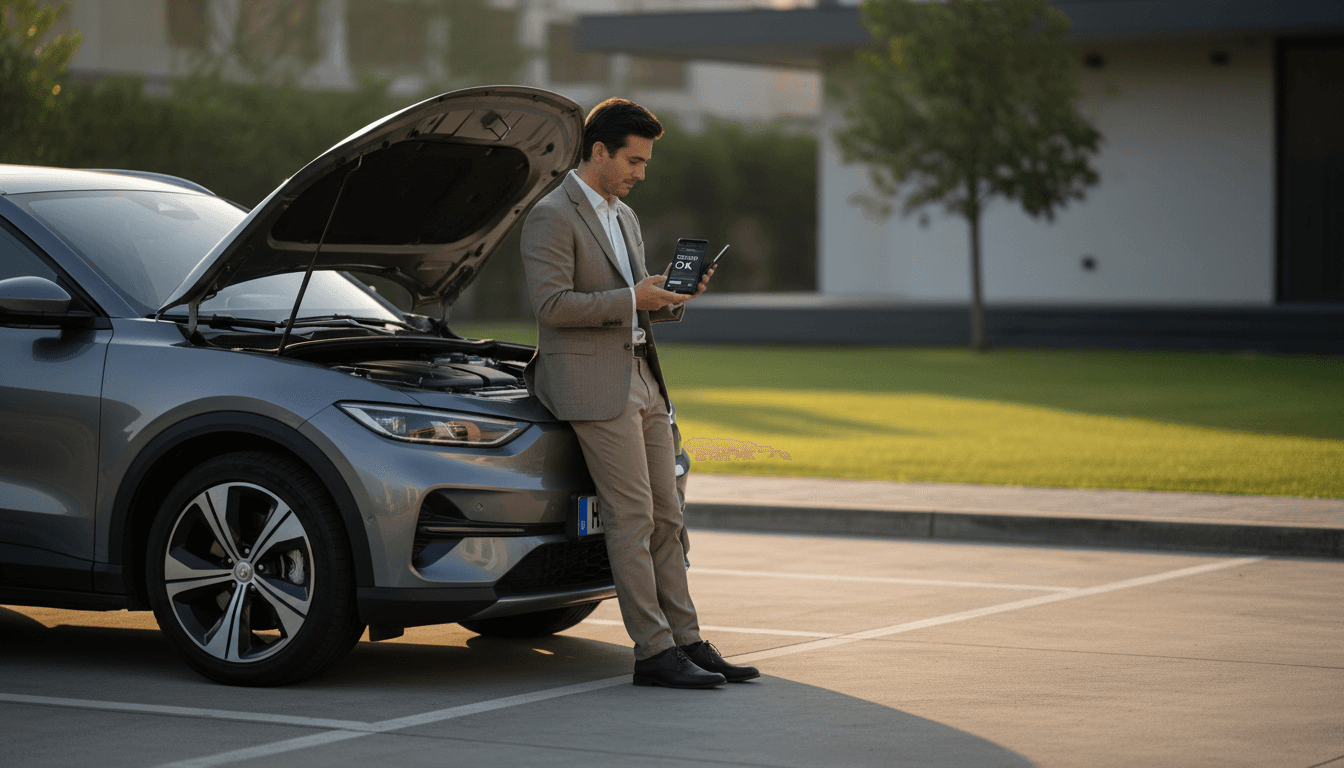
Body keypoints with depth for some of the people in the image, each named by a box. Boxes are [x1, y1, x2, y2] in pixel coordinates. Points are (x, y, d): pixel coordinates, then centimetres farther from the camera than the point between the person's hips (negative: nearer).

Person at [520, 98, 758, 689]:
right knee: (632, 517, -11)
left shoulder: (623, 217, 20)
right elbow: (552, 304, -18)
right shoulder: (551, 215, -8)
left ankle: (686, 641, 12)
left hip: (641, 381, 9)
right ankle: (653, 652, -9)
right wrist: (631, 298, -18)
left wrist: (674, 296, 3)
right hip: (592, 385, -9)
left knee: (664, 518, 8)